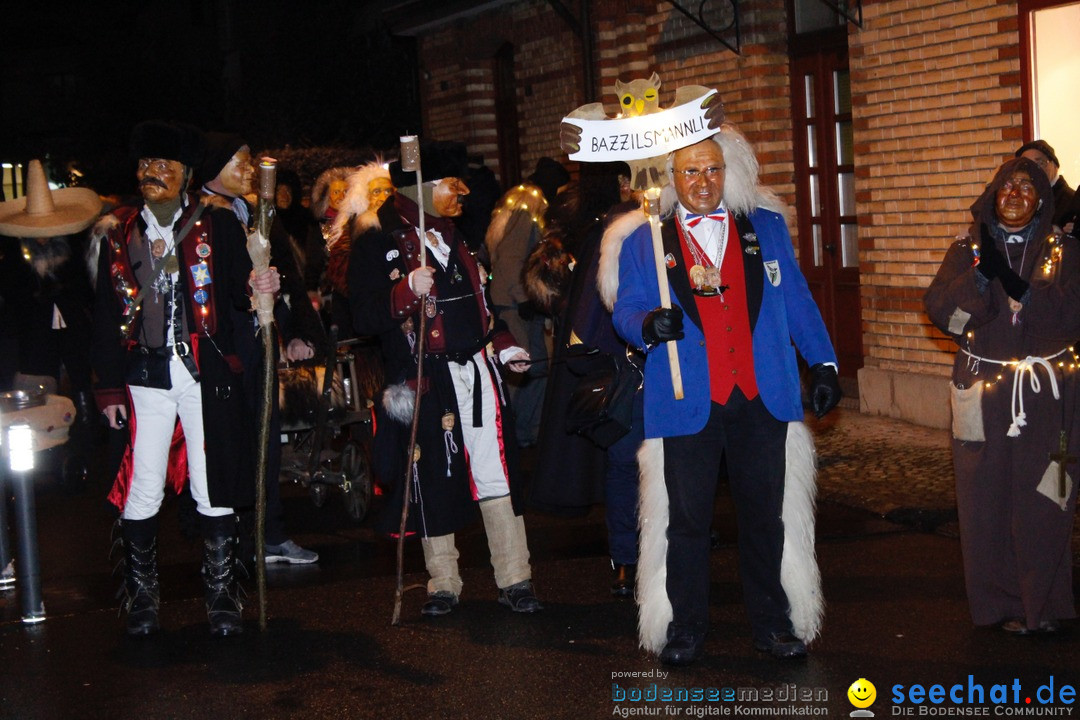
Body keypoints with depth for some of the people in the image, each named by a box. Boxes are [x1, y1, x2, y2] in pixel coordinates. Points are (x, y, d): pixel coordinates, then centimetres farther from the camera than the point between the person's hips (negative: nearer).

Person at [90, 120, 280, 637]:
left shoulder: (217, 227, 7)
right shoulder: (119, 233, 10)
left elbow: (237, 293, 7)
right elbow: (106, 314, 9)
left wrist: (259, 288, -17)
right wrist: (109, 386, 4)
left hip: (207, 376, -1)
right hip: (145, 377, 1)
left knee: (214, 492, 2)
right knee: (142, 494, 2)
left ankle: (221, 596, 14)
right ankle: (141, 598, 17)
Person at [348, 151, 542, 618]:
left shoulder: (456, 240, 18)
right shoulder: (377, 248, -3)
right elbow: (365, 317, -12)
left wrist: (503, 346, 15)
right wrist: (407, 292, -27)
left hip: (477, 371, 5)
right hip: (426, 382, -5)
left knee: (497, 474, 2)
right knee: (434, 482, 2)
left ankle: (514, 579, 7)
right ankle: (443, 585, 16)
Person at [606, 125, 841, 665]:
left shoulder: (766, 227, 11)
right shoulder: (643, 241, 5)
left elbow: (797, 300, 14)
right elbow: (625, 312, 3)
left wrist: (823, 363, 8)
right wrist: (649, 325, -19)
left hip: (762, 398, 2)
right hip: (687, 402, -2)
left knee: (766, 514, 7)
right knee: (687, 519, 3)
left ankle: (773, 623, 20)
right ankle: (684, 626, 17)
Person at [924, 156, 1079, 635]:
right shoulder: (966, 251, 7)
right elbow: (940, 310, -6)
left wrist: (1015, 284, -20)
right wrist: (982, 272, -21)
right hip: (984, 395, 1)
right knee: (989, 501, 0)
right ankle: (1003, 602, 10)